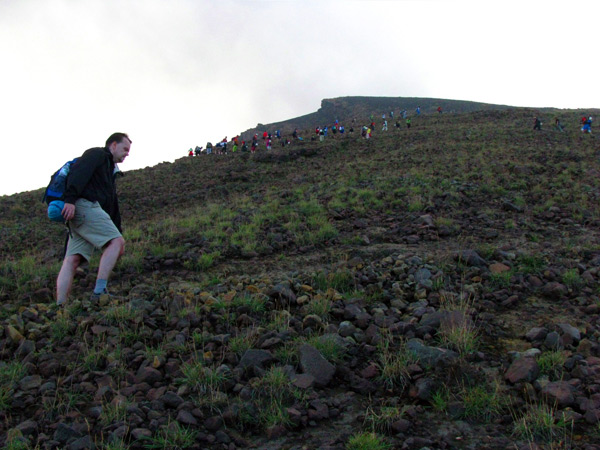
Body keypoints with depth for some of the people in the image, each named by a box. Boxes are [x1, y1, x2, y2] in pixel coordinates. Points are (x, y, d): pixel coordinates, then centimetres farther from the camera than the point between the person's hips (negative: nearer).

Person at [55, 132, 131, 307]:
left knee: (72, 260, -3)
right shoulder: (97, 154, 7)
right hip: (84, 206, -9)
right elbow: (78, 172, -13)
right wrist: (70, 199, -27)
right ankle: (99, 291, -26)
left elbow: (113, 206, 31)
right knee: (116, 242, -18)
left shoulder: (111, 170, 35)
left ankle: (60, 307, -11)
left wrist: (117, 231, 26)